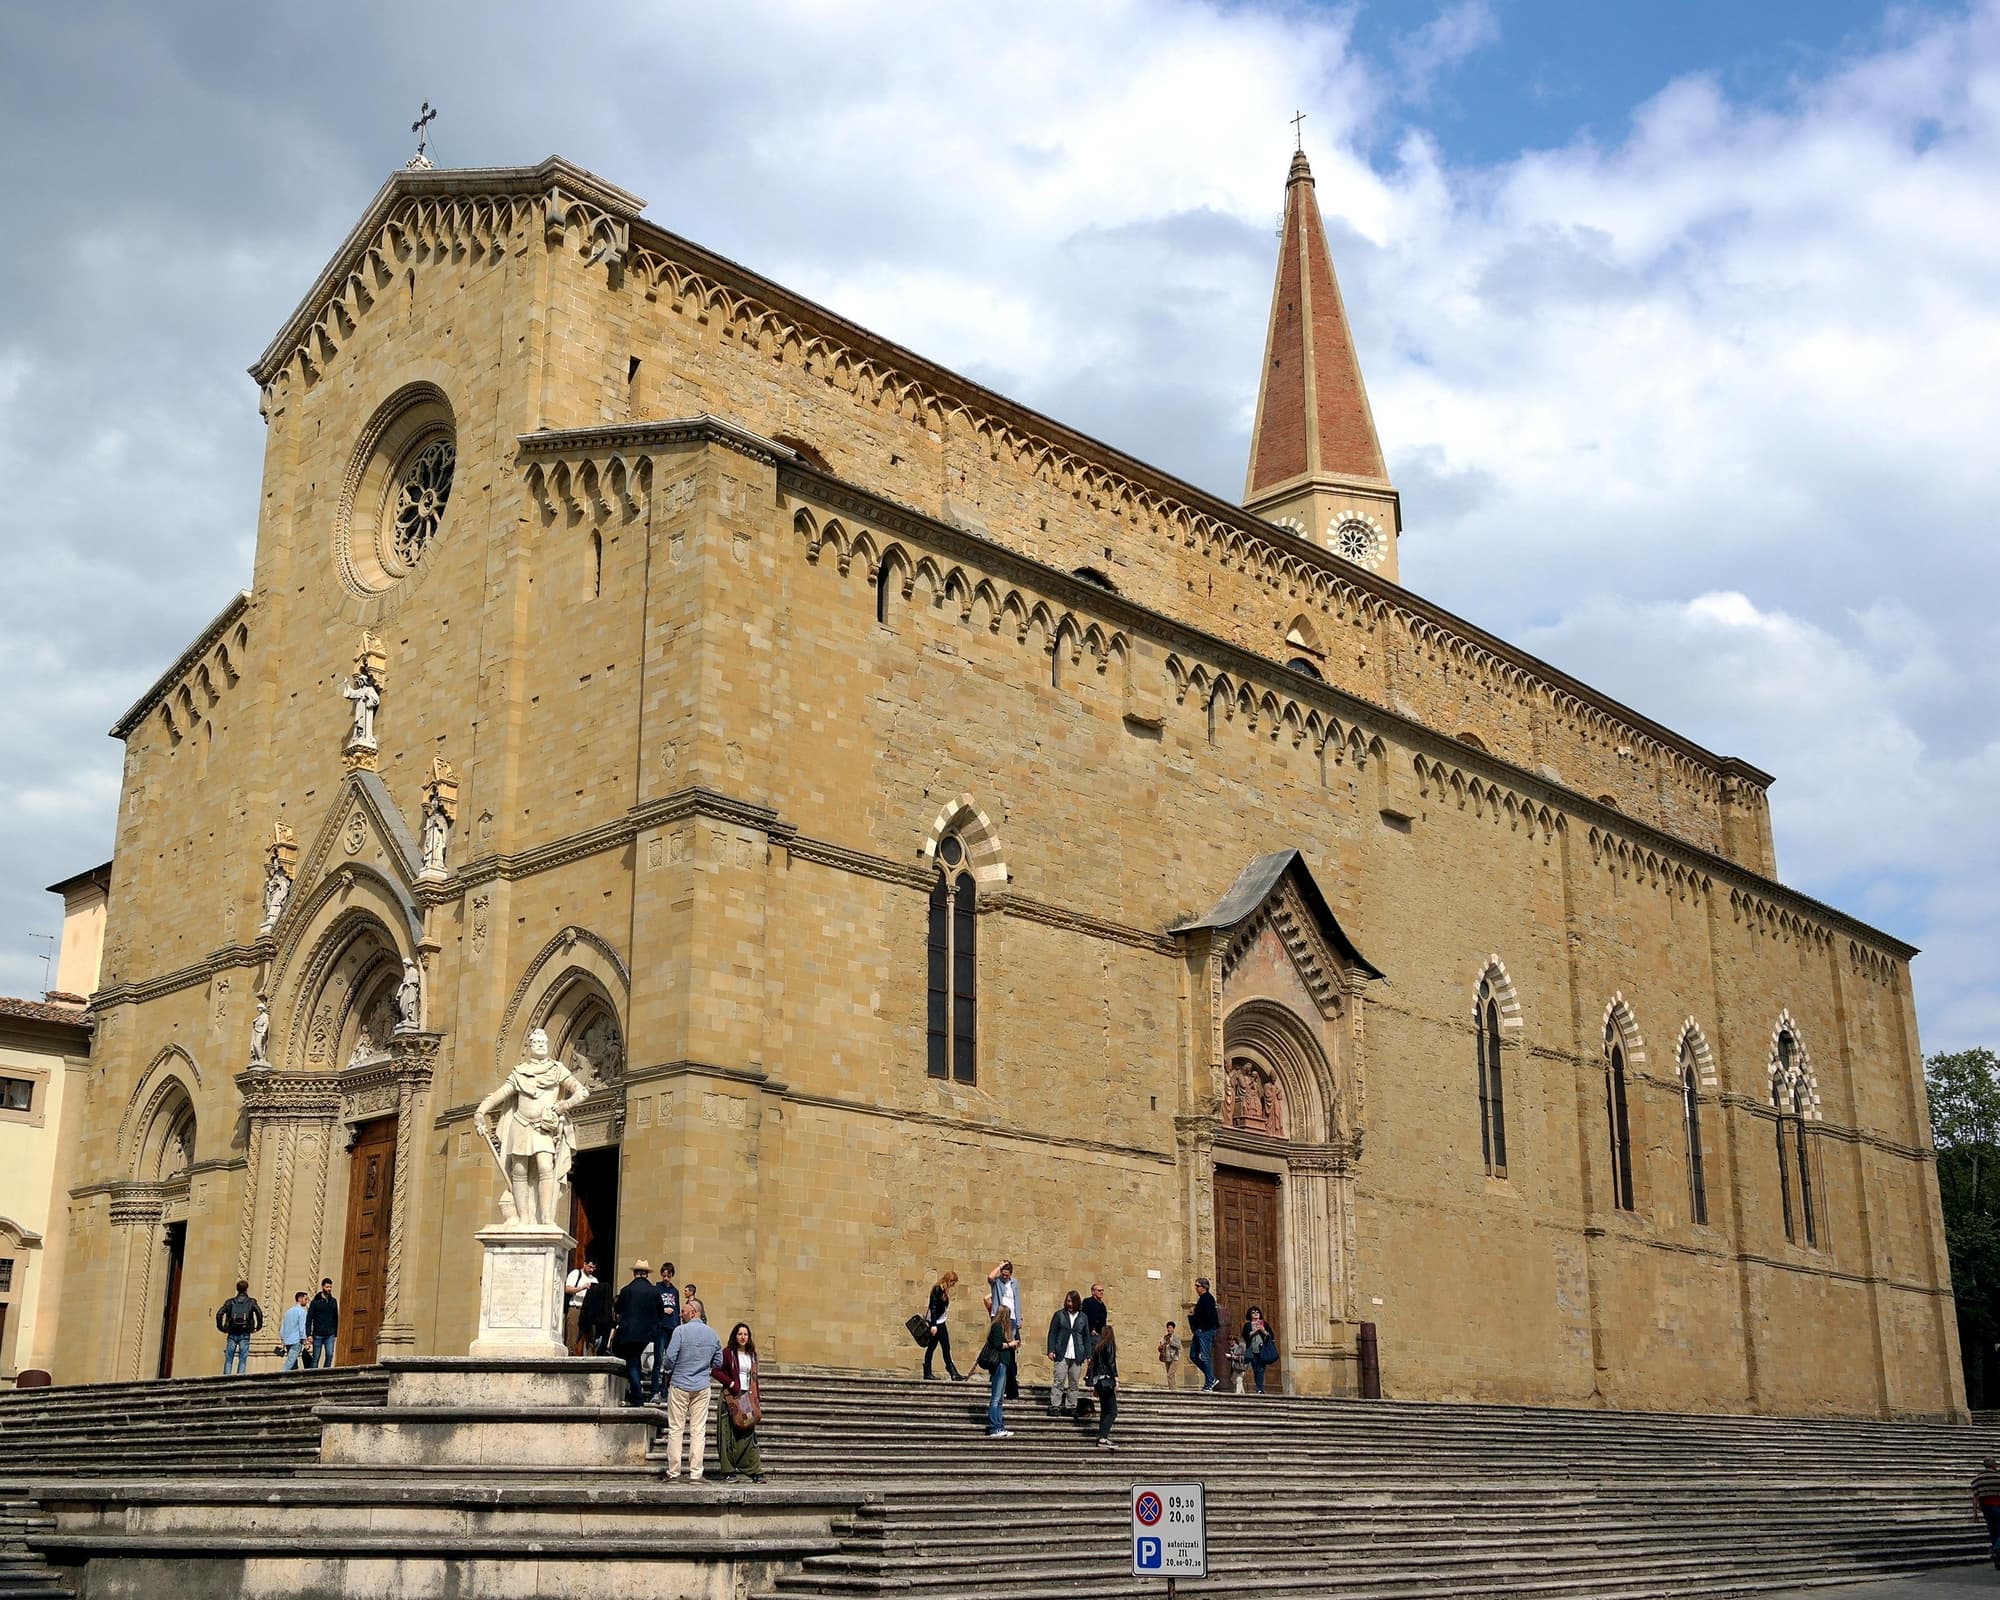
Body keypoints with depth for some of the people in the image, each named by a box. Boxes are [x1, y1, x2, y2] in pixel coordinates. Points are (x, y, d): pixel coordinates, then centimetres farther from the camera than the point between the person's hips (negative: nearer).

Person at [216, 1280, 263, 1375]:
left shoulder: (230, 1302, 9)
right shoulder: (251, 1302, 4)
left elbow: (219, 1314, -3)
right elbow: (259, 1313, -11)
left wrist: (221, 1328, 6)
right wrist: (258, 1327, 0)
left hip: (232, 1334, 1)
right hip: (245, 1335, -1)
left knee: (228, 1360, 6)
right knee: (242, 1360, 1)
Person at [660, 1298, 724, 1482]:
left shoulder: (681, 1331, -10)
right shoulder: (712, 1333, 5)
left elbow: (670, 1357, -13)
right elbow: (718, 1362, 9)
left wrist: (669, 1373, 6)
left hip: (680, 1385, -3)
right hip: (702, 1387, 3)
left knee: (676, 1429, 3)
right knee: (698, 1430, 4)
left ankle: (673, 1472, 4)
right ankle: (695, 1473, 2)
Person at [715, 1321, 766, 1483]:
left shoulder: (752, 1354, 15)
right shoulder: (728, 1352, -1)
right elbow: (717, 1370, -5)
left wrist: (757, 1400, 13)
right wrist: (730, 1383, -13)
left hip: (748, 1397, 4)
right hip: (731, 1397, -4)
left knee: (749, 1435, 0)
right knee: (730, 1435, -3)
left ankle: (755, 1472, -1)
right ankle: (729, 1471, 2)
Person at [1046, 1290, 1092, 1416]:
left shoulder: (1083, 1317, 11)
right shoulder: (1059, 1315, 6)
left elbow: (1086, 1337, 14)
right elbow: (1052, 1333, 5)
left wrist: (1088, 1354, 8)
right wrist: (1051, 1350, -5)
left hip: (1077, 1356, 2)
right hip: (1062, 1354, -2)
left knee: (1074, 1383, 3)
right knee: (1059, 1381, -7)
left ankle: (1071, 1407, 8)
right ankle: (1055, 1406, -6)